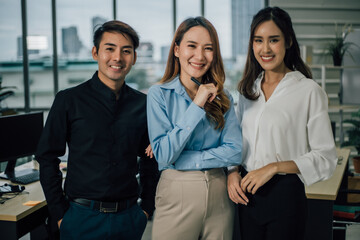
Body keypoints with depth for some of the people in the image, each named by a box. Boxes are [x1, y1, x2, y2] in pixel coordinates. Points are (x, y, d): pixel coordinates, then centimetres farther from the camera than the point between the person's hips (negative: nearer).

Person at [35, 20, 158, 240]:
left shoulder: (143, 104, 3)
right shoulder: (69, 100, -5)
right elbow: (48, 158, -3)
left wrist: (147, 208, 6)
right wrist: (60, 213, -6)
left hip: (130, 218, 3)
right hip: (83, 218, -2)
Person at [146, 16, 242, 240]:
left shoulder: (222, 97, 4)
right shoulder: (159, 94, -6)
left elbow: (235, 152, -6)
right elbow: (163, 155, -14)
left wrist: (180, 159, -13)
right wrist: (197, 106, -18)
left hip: (219, 195, 3)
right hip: (177, 194, -3)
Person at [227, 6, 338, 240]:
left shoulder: (309, 91, -8)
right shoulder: (248, 89, 9)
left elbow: (325, 157, -9)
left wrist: (274, 167, -17)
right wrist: (232, 172, -2)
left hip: (284, 194, -5)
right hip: (247, 193, 5)